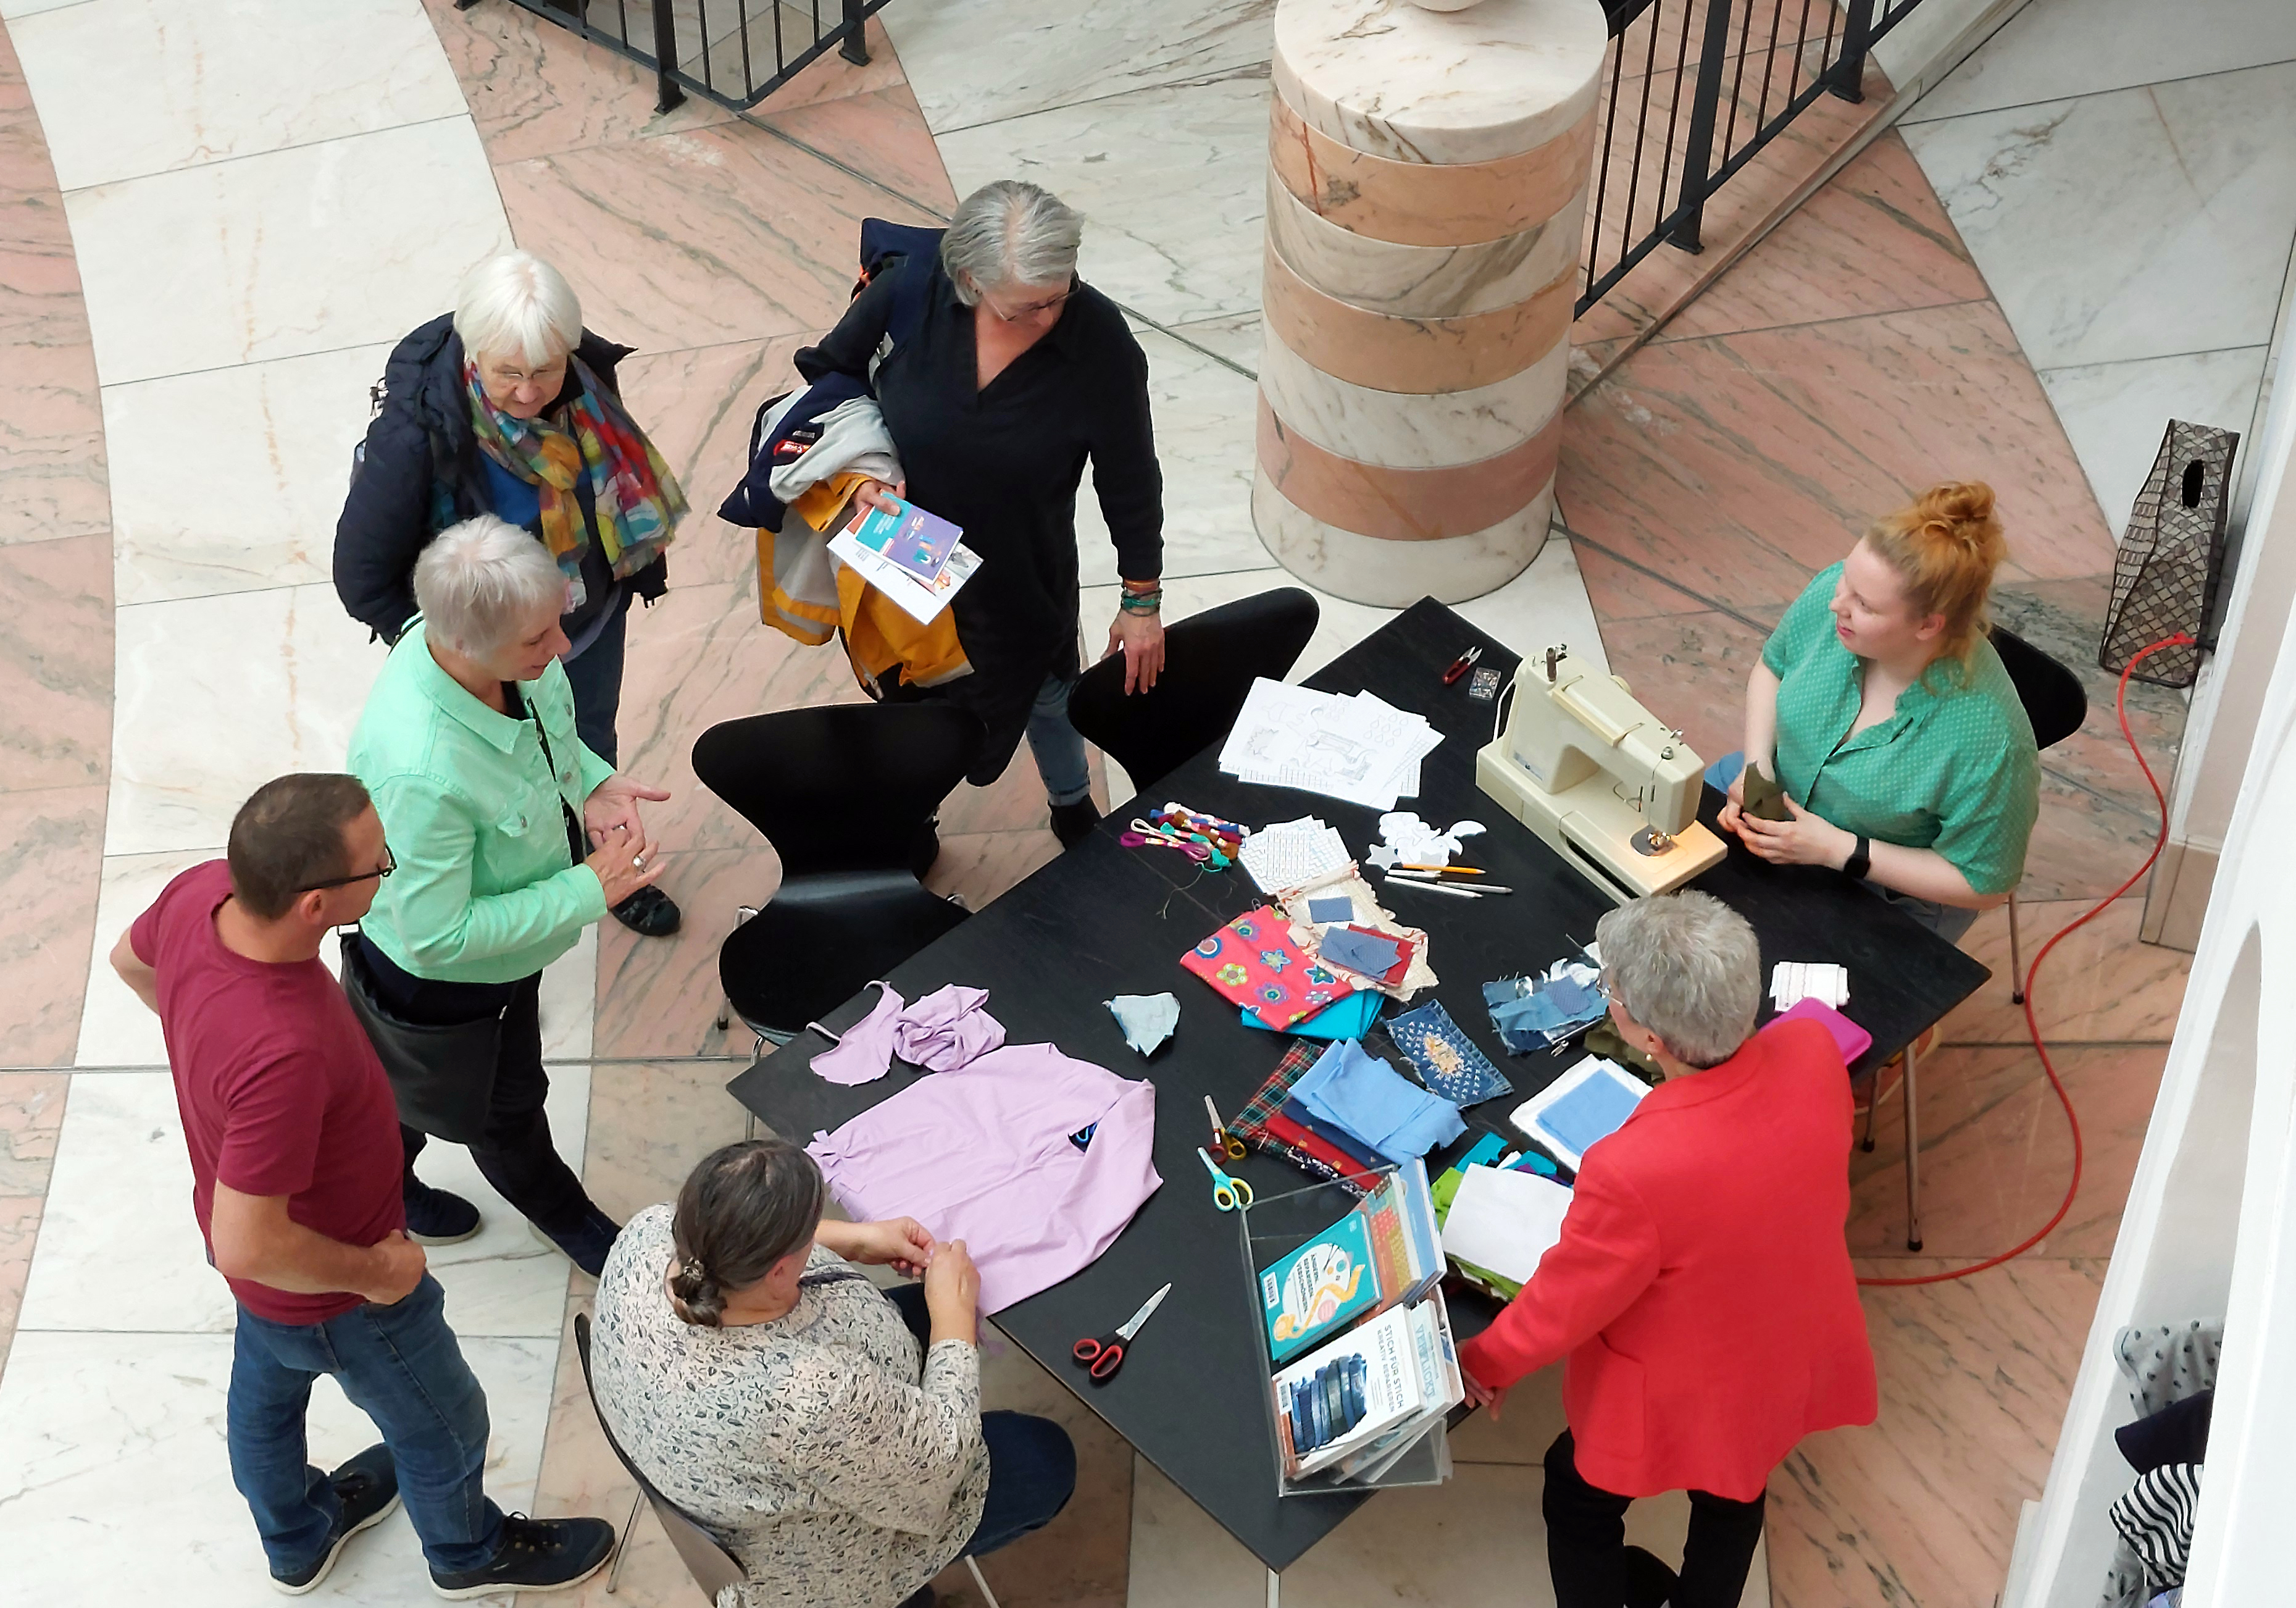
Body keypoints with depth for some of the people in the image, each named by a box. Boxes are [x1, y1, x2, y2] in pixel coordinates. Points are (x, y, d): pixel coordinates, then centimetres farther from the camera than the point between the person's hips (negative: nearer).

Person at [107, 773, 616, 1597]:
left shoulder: (202, 891, -25)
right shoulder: (284, 1055, -48)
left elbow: (131, 959, 0)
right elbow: (249, 1247, -37)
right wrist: (372, 1271, -20)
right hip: (326, 1292, -7)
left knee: (267, 1389, 33)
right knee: (443, 1425, 23)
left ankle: (297, 1536, 63)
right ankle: (469, 1553, 54)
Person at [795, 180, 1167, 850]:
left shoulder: (1101, 342, -29)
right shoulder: (910, 290, -27)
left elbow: (1130, 481, -14)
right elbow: (828, 372, -7)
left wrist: (1142, 601, -4)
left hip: (1024, 576, 0)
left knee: (1045, 695, 28)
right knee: (911, 700, 26)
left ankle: (1073, 809, 60)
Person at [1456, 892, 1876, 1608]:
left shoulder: (1634, 1171, -44)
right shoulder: (1813, 1051, -28)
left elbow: (1565, 1302, -24)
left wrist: (1484, 1363, -4)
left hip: (1688, 1394, -5)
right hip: (1795, 1349, 6)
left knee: (1580, 1504, 26)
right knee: (1733, 1491, 35)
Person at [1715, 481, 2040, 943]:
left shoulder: (1987, 737, -36)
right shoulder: (1833, 592, -22)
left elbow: (1984, 885, -21)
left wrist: (1840, 850, -26)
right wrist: (1757, 765, -14)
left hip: (1892, 899, -5)